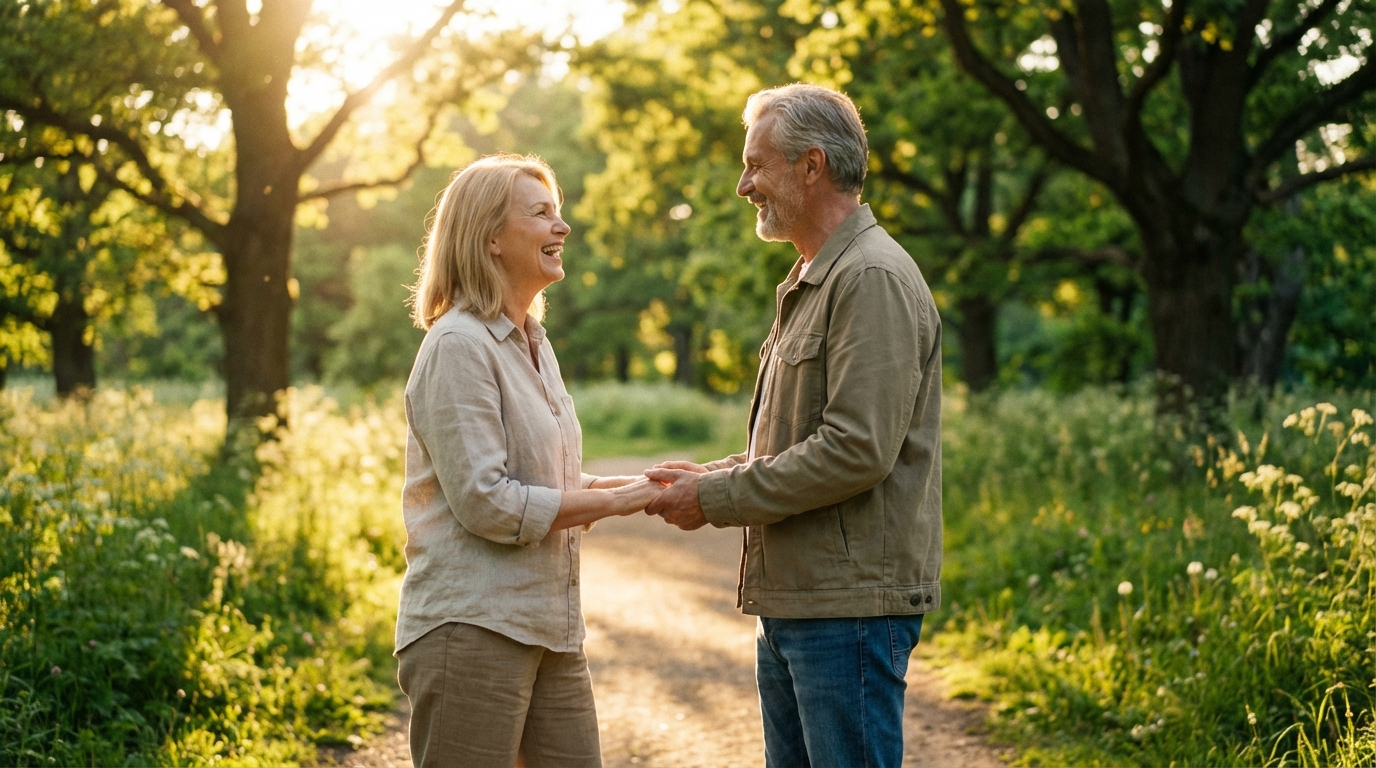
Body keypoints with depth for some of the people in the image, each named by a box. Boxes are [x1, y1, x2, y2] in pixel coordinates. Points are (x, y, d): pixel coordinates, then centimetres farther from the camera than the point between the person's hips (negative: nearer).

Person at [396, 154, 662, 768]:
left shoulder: (532, 343, 16)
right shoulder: (459, 346, -13)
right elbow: (487, 504, -19)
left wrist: (647, 484, 4)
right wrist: (620, 501, -14)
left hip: (549, 626, 9)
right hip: (473, 629, -9)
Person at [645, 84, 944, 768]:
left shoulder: (874, 280, -14)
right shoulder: (809, 283, 19)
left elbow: (856, 450, -22)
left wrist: (717, 499, -14)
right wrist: (712, 476, 8)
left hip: (850, 605, -10)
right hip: (792, 602, 10)